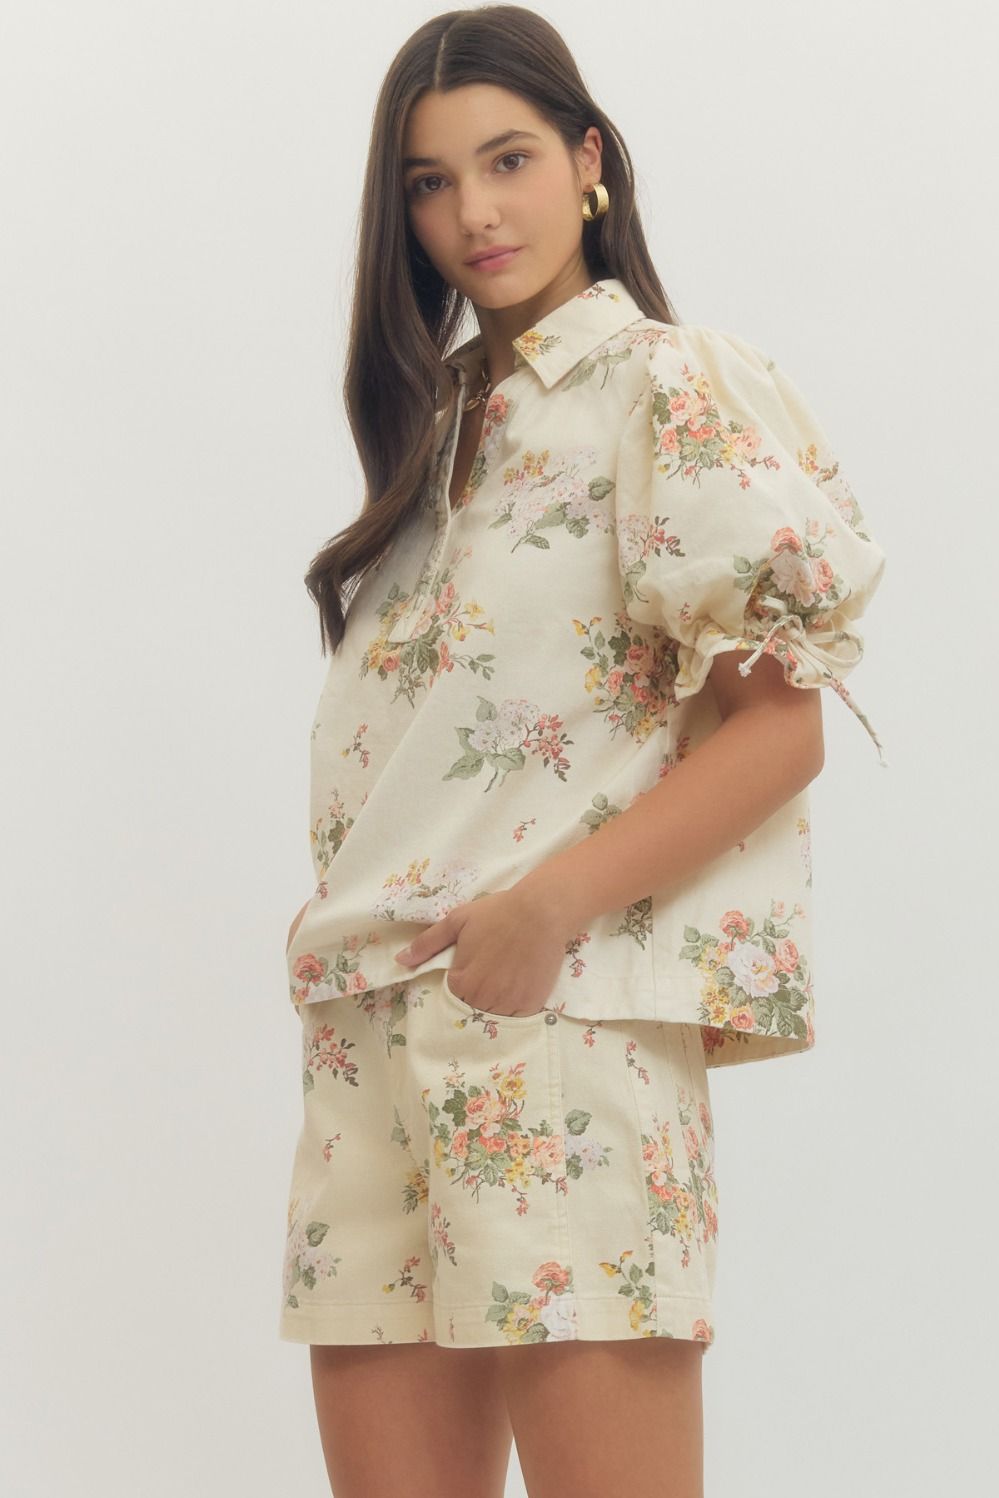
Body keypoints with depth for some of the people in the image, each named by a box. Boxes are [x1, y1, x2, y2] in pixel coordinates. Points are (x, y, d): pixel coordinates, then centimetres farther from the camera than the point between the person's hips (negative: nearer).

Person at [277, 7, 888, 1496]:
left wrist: (550, 909, -19)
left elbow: (781, 728, -9)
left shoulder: (671, 388, -1)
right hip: (377, 1032, 7)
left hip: (566, 1015, -7)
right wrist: (341, 944, 8)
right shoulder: (445, 423, 22)